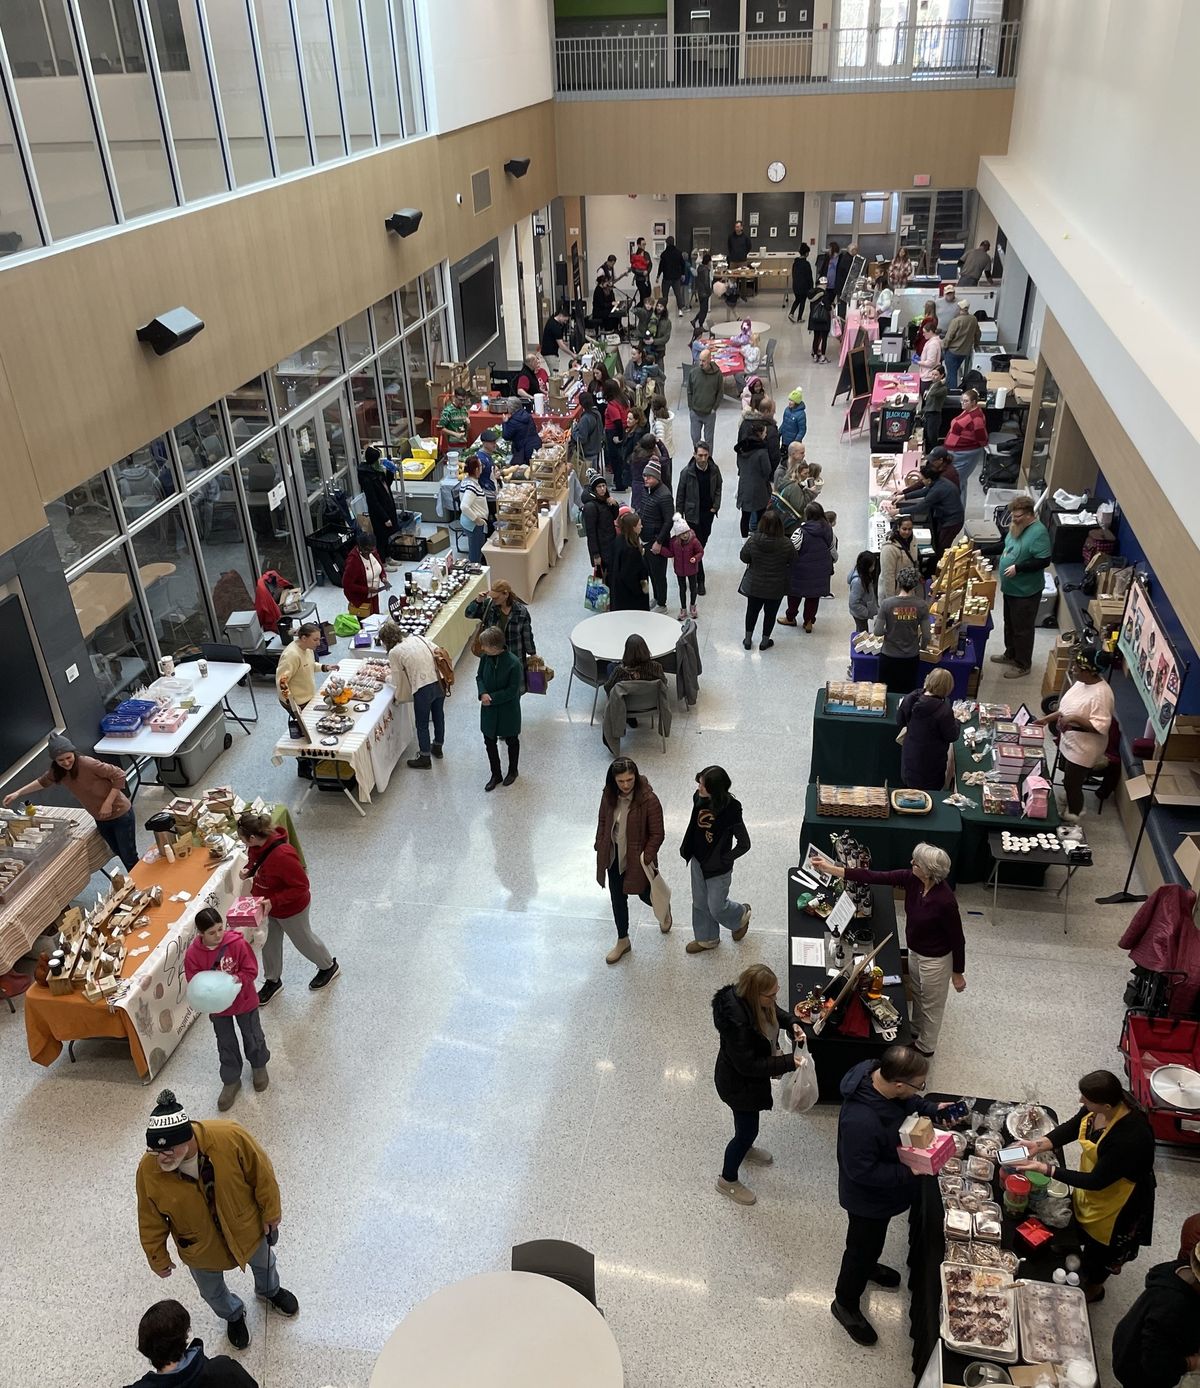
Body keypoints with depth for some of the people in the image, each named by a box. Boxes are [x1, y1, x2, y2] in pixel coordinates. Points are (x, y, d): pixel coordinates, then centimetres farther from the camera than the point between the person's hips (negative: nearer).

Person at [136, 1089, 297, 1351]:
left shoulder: (230, 1137, -38)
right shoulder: (148, 1170, -32)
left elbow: (261, 1174, -20)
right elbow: (151, 1221, -13)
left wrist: (271, 1212, -7)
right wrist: (158, 1258, 1)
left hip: (245, 1228, 0)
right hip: (200, 1248, 0)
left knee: (263, 1263, 31)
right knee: (212, 1292, 27)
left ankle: (270, 1291, 67)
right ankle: (234, 1315, 62)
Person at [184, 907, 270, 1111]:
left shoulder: (237, 943, -24)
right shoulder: (193, 953, -20)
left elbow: (251, 970, -17)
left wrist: (237, 980, -35)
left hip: (244, 1001, -1)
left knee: (253, 1037, 19)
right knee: (226, 1044, 17)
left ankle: (259, 1066, 47)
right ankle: (231, 1081, 37)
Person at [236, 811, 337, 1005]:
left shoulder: (282, 855, -40)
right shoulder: (258, 845, -15)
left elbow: (301, 886, -32)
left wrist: (273, 901, -34)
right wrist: (248, 870, -12)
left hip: (291, 908, -7)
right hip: (269, 904, 7)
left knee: (303, 940, 18)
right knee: (270, 942, 22)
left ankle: (329, 967, 45)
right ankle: (273, 980, 46)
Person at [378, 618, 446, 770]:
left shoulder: (394, 653, -5)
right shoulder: (419, 637, 8)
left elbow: (397, 681, 1)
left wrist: (399, 698, 18)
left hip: (423, 689, -6)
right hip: (439, 682, 6)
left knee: (422, 724, 12)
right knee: (438, 716, 25)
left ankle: (424, 759, 25)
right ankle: (437, 747, 46)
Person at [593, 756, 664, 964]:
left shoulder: (648, 800, -27)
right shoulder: (609, 795, -11)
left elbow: (657, 834, -18)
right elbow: (603, 821, 6)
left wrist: (645, 858, -21)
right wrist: (600, 847, 6)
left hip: (637, 857, -4)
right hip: (614, 856, 4)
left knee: (646, 894, 18)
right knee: (618, 899, 16)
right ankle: (623, 941, 36)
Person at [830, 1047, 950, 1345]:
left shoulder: (879, 1074, -21)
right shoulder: (861, 1121, -46)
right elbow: (863, 1172, -32)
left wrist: (931, 1108, -4)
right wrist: (908, 1173, -28)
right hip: (868, 1197, -8)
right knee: (862, 1247, 18)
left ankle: (867, 1265, 63)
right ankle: (845, 1304, 44)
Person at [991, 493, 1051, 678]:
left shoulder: (1038, 532, -24)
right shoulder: (1018, 526, 4)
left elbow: (1043, 561, -27)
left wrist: (1017, 568, -27)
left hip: (1026, 591, -9)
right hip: (1010, 588, 9)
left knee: (1022, 628, 4)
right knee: (1010, 624, 23)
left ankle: (1023, 665, 17)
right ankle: (1010, 654, 41)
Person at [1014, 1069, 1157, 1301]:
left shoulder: (1131, 1138, -43)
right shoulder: (1108, 1099, -22)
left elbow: (1097, 1181, -32)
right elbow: (1072, 1127, -6)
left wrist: (1045, 1169, -32)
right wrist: (1039, 1145, -19)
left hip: (1115, 1201, -6)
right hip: (1091, 1182, 6)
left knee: (1100, 1244, 23)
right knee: (1085, 1230, 31)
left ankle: (1093, 1288, 52)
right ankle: (1086, 1266, 61)